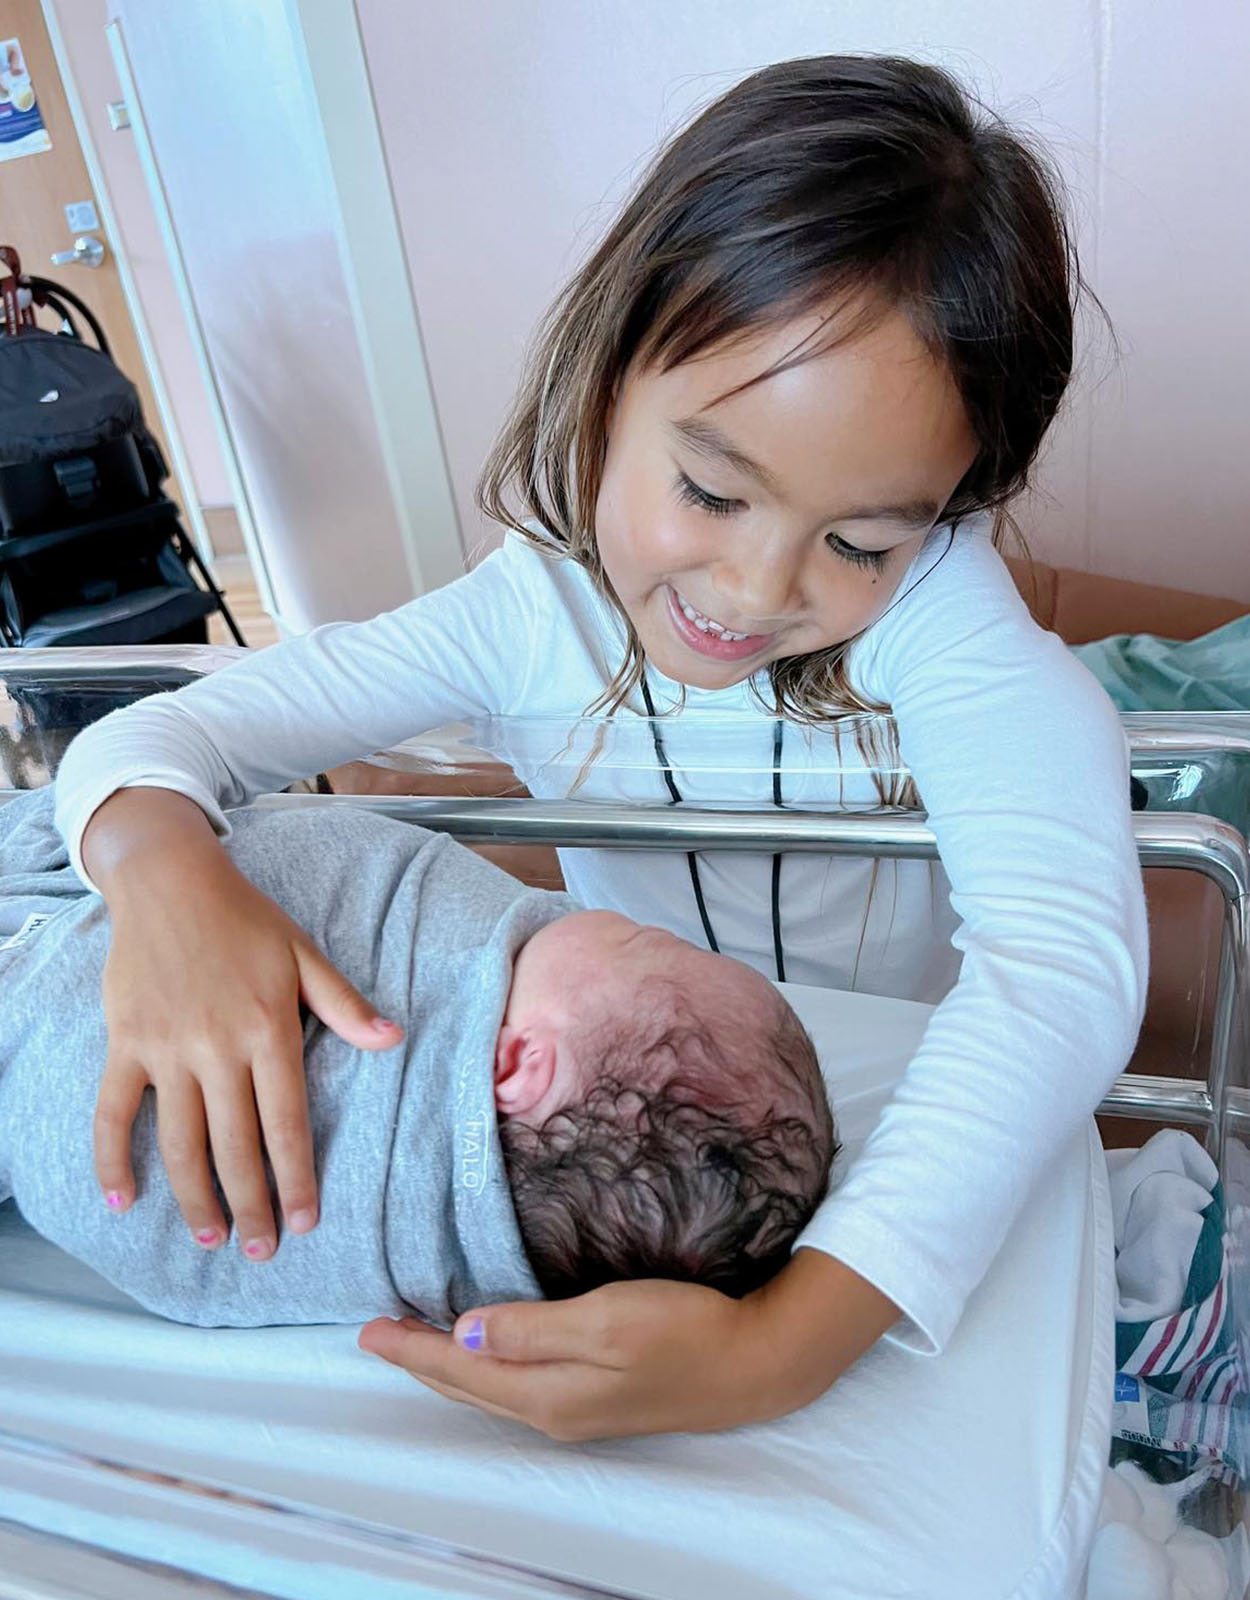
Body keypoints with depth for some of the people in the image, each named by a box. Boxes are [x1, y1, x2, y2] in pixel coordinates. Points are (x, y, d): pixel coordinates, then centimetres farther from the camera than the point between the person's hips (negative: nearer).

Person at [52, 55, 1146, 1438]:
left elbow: (1062, 956, -37)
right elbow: (153, 735, -13)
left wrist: (785, 1346, -47)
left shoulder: (930, 603, -23)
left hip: (915, 1118, -1)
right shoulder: (531, 615, -17)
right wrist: (163, 868, -37)